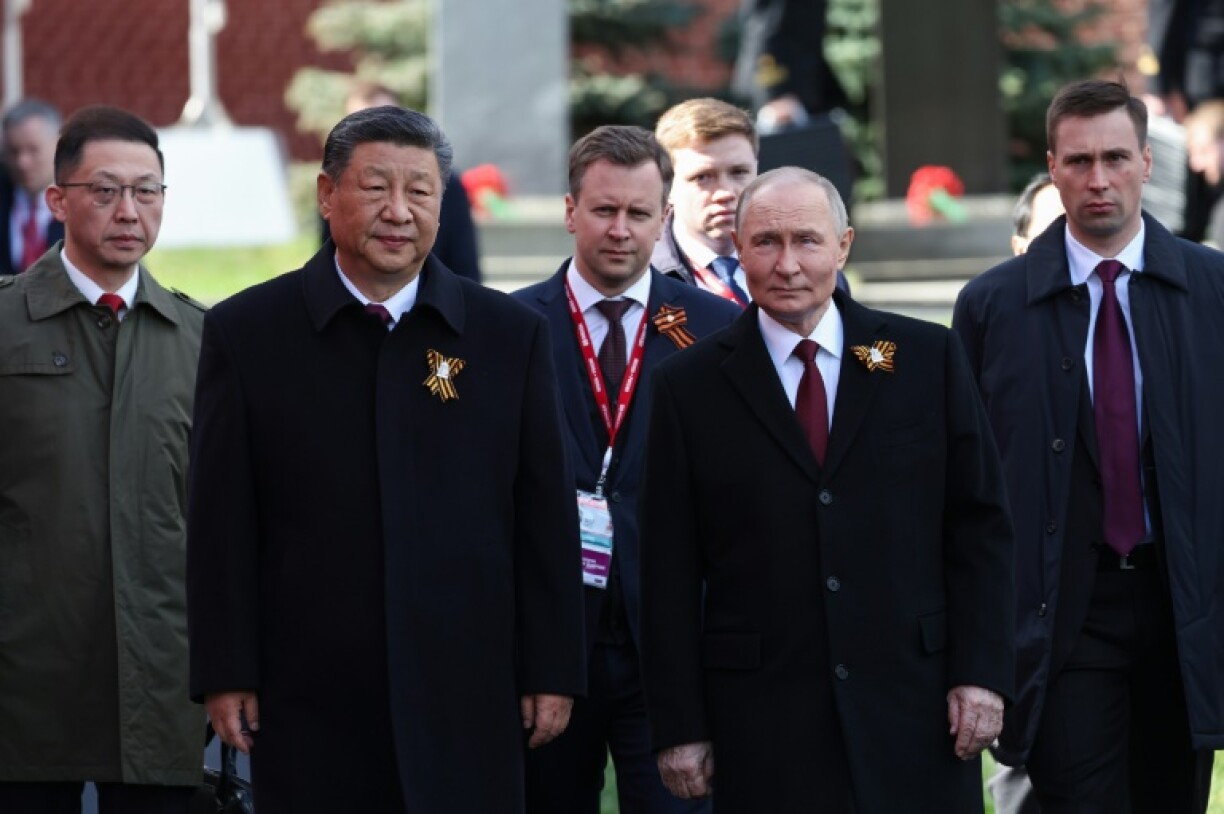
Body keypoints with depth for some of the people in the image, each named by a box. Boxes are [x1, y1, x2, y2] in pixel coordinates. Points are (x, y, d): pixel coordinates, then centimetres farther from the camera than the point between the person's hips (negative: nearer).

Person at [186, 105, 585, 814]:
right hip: (308, 698, 0)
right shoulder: (248, 333, 4)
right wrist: (226, 674, -2)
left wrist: (553, 672, 3)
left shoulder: (512, 336, 6)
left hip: (468, 702, 1)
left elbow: (546, 517, 7)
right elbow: (222, 522, 2)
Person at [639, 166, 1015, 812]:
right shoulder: (689, 387, 3)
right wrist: (679, 727, -1)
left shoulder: (928, 358, 5)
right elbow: (670, 572, 3)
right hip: (762, 720, -1)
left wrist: (982, 671, -2)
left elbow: (979, 527, 6)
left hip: (914, 702, 1)